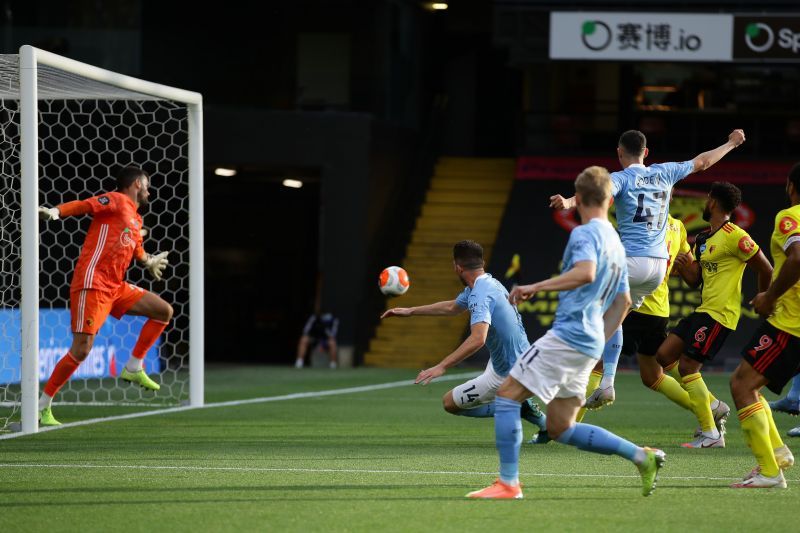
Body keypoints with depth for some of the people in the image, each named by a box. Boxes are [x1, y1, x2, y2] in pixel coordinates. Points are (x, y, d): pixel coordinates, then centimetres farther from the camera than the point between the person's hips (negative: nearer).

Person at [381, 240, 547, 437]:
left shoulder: (480, 295, -24)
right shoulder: (490, 283, 7)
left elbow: (478, 339, -40)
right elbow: (451, 307, 25)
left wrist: (442, 367, -42)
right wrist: (410, 311, 30)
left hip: (507, 374, -9)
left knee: (450, 403, 4)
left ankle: (517, 409, -5)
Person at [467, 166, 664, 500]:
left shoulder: (585, 234, -8)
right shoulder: (616, 244, 20)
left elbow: (585, 273, -29)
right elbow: (622, 302, 26)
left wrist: (536, 287, -26)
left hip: (567, 335, -9)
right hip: (589, 343, 9)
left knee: (507, 395, -3)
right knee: (561, 429, 12)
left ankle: (508, 483, -9)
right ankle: (641, 456, 5)